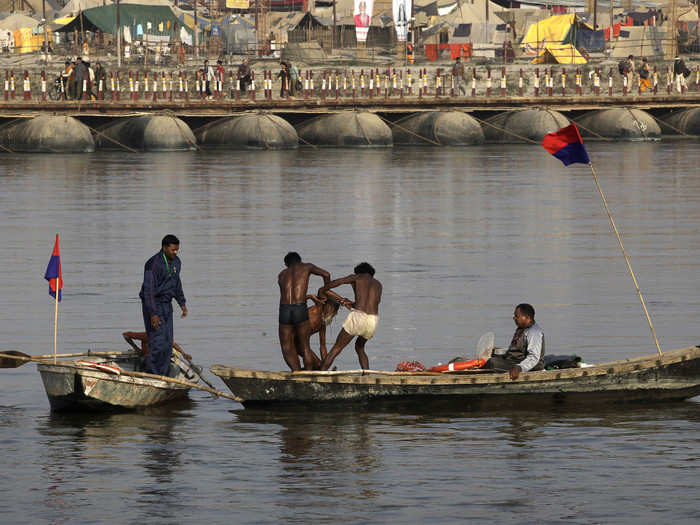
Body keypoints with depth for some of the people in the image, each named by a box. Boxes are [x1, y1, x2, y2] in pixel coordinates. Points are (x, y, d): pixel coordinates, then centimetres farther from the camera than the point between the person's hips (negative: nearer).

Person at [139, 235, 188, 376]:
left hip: (167, 306, 8)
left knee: (168, 343, 6)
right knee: (157, 343, -13)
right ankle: (151, 375, -5)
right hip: (153, 305, -8)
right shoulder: (153, 264, -20)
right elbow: (149, 289, -23)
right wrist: (153, 314, -26)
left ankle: (163, 376, 12)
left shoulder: (176, 262, 7)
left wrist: (182, 303, 21)